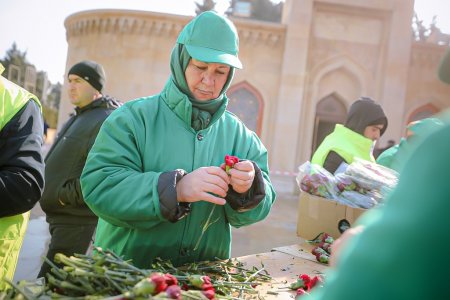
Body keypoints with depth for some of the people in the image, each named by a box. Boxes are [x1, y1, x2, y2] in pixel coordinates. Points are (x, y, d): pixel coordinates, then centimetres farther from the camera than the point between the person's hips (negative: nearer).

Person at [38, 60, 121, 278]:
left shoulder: (105, 121, -15)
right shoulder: (78, 118, 18)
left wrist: (64, 195, -18)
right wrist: (50, 192, 12)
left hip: (78, 222, -10)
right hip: (62, 219, 10)